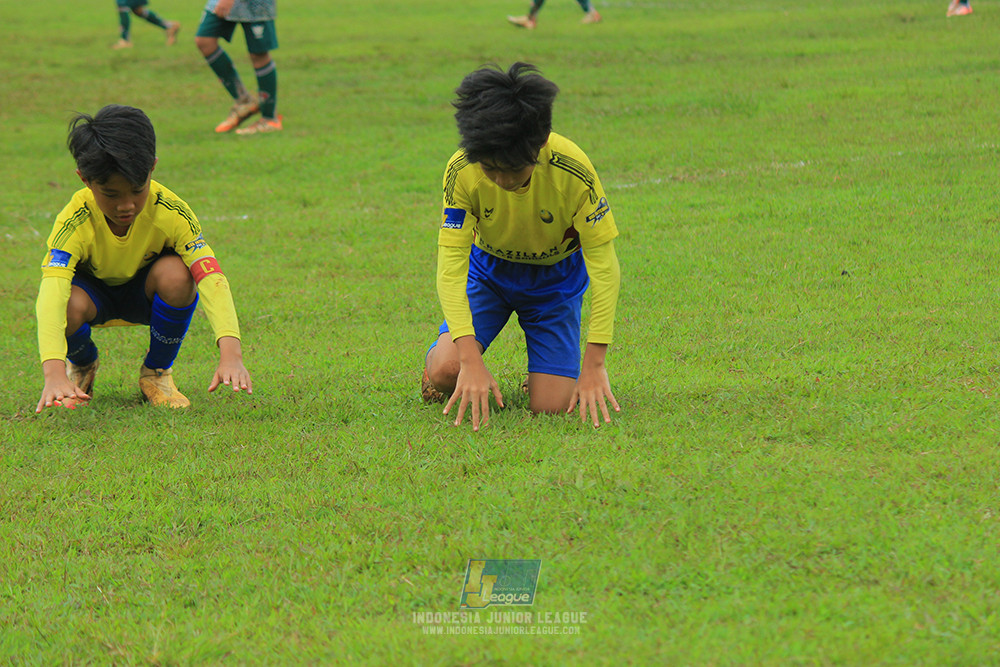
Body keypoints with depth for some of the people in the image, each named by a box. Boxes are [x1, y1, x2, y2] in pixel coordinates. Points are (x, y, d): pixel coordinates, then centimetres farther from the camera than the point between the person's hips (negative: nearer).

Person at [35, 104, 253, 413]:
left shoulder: (171, 213, -31)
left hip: (143, 293, 1)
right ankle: (82, 366, 3)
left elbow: (211, 278, -41)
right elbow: (51, 294, -48)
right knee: (70, 305, -37)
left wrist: (230, 353, -57)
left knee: (176, 274, -34)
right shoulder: (75, 223, -35)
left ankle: (157, 372, -5)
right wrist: (54, 373, -65)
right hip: (94, 290, -1)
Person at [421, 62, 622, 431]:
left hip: (555, 277, -1)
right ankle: (437, 360, 14)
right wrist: (470, 361, -39)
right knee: (447, 370, -24)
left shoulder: (572, 172, -32)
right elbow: (451, 264, -28)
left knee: (550, 407, -14)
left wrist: (593, 366, -29)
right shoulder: (462, 171, -29)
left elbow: (603, 265, -25)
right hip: (489, 271, 1)